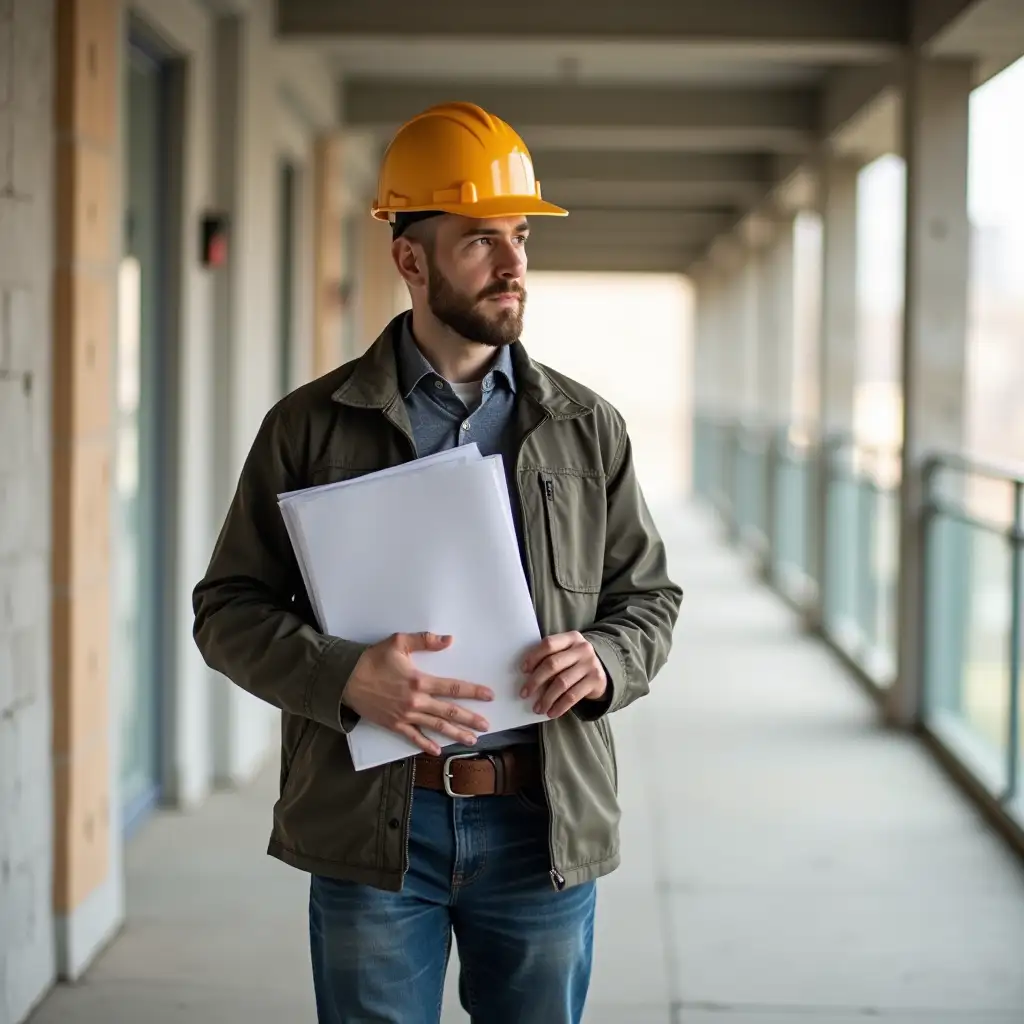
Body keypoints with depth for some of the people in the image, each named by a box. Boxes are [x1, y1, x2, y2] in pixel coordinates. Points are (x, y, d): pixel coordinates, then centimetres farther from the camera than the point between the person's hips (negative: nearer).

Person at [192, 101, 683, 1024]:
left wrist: (607, 661, -11)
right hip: (374, 823, -1)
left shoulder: (588, 427, 7)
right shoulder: (312, 426, 1)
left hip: (543, 821, 2)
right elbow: (229, 608, 0)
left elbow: (650, 595, 12)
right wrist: (343, 676, -18)